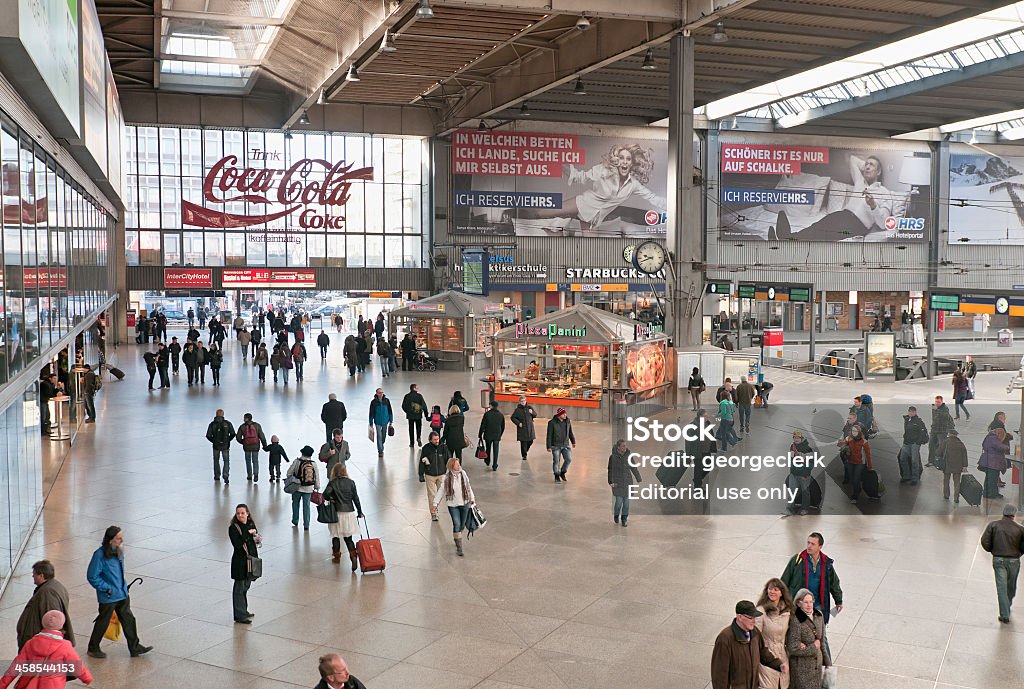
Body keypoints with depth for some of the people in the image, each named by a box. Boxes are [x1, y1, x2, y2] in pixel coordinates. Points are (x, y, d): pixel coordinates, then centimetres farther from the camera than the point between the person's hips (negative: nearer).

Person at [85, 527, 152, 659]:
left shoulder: (119, 551, 1)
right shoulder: (100, 555, -23)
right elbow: (92, 577, -19)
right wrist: (107, 589, -17)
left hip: (123, 594, 7)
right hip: (108, 597, -7)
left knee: (128, 619, 12)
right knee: (103, 622, 9)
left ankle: (135, 647, 22)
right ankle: (93, 649, 29)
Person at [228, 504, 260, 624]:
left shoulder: (251, 525, 6)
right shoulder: (233, 528, -14)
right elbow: (237, 544, -25)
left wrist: (258, 540, -4)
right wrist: (248, 533, -25)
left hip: (250, 559, 7)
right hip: (240, 561, -7)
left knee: (246, 586, 17)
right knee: (239, 588, -1)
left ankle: (244, 611, 31)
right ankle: (239, 616, 5)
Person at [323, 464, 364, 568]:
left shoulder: (332, 483, -6)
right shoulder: (351, 482, 0)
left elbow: (326, 494, -22)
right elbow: (355, 498, 3)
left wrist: (329, 499, 1)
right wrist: (360, 512, 11)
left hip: (337, 513, -2)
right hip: (349, 512, 2)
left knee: (335, 536, 15)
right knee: (348, 537, 6)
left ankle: (337, 556, 25)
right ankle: (353, 555, -12)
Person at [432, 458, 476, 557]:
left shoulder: (463, 474, -3)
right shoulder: (446, 478, -11)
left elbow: (468, 487, 11)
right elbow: (441, 491, -3)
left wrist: (472, 499, 18)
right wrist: (436, 503, -6)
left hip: (464, 503, 3)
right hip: (453, 505, -3)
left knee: (462, 525, 12)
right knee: (456, 524, -11)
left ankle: (457, 539, 39)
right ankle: (459, 547, -2)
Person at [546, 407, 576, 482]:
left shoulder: (567, 422, 1)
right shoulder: (552, 423, -13)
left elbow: (570, 432, 15)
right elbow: (549, 435, -10)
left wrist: (573, 442, 20)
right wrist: (549, 446, -11)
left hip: (565, 445, 4)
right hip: (556, 446, -4)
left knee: (568, 459, -4)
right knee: (556, 461, 2)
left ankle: (562, 472, 19)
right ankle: (557, 475, 20)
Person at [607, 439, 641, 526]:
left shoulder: (628, 456, 4)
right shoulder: (613, 457, -6)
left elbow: (634, 468, 10)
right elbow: (610, 470, -6)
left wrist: (639, 479, 10)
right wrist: (611, 481, -15)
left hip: (627, 482, 3)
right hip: (617, 483, -3)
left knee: (626, 501, 1)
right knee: (619, 501, -4)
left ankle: (624, 520, 12)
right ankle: (616, 515, 24)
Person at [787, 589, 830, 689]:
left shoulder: (819, 616, -2)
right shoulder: (795, 621, -23)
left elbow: (822, 640, 11)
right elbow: (793, 649, -20)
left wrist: (826, 660, 16)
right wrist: (813, 647, -13)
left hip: (817, 663, 6)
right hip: (801, 666, -6)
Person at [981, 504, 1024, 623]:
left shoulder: (993, 525, -2)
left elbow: (984, 541, -7)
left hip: (998, 559, 0)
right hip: (1014, 560, 0)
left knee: (1001, 587, 0)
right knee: (1011, 586, 20)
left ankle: (1004, 615, -4)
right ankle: (1008, 606, 38)